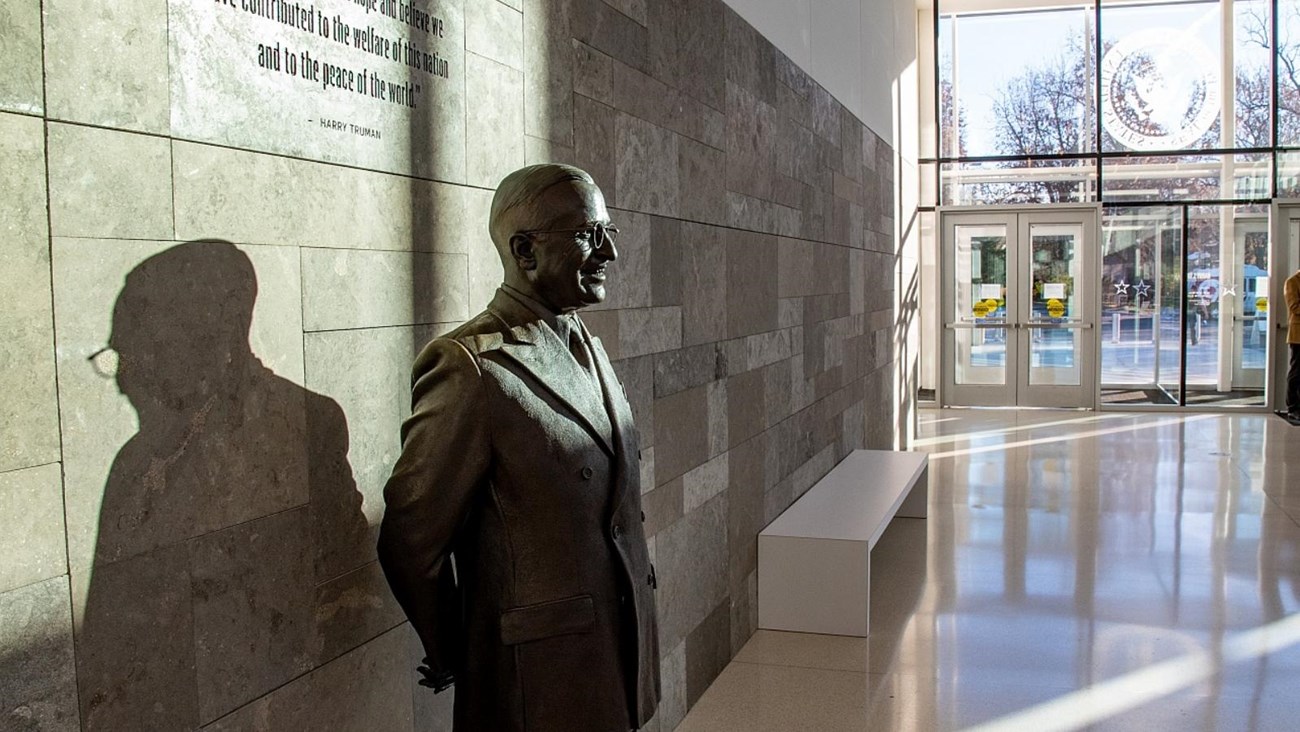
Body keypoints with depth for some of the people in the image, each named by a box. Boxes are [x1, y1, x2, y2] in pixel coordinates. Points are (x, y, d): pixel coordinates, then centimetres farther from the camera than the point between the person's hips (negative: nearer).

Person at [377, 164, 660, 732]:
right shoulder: (473, 369, -20)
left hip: (624, 643, 8)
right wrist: (451, 660, -2)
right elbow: (411, 540, -14)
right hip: (538, 675, -7)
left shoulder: (590, 350, 8)